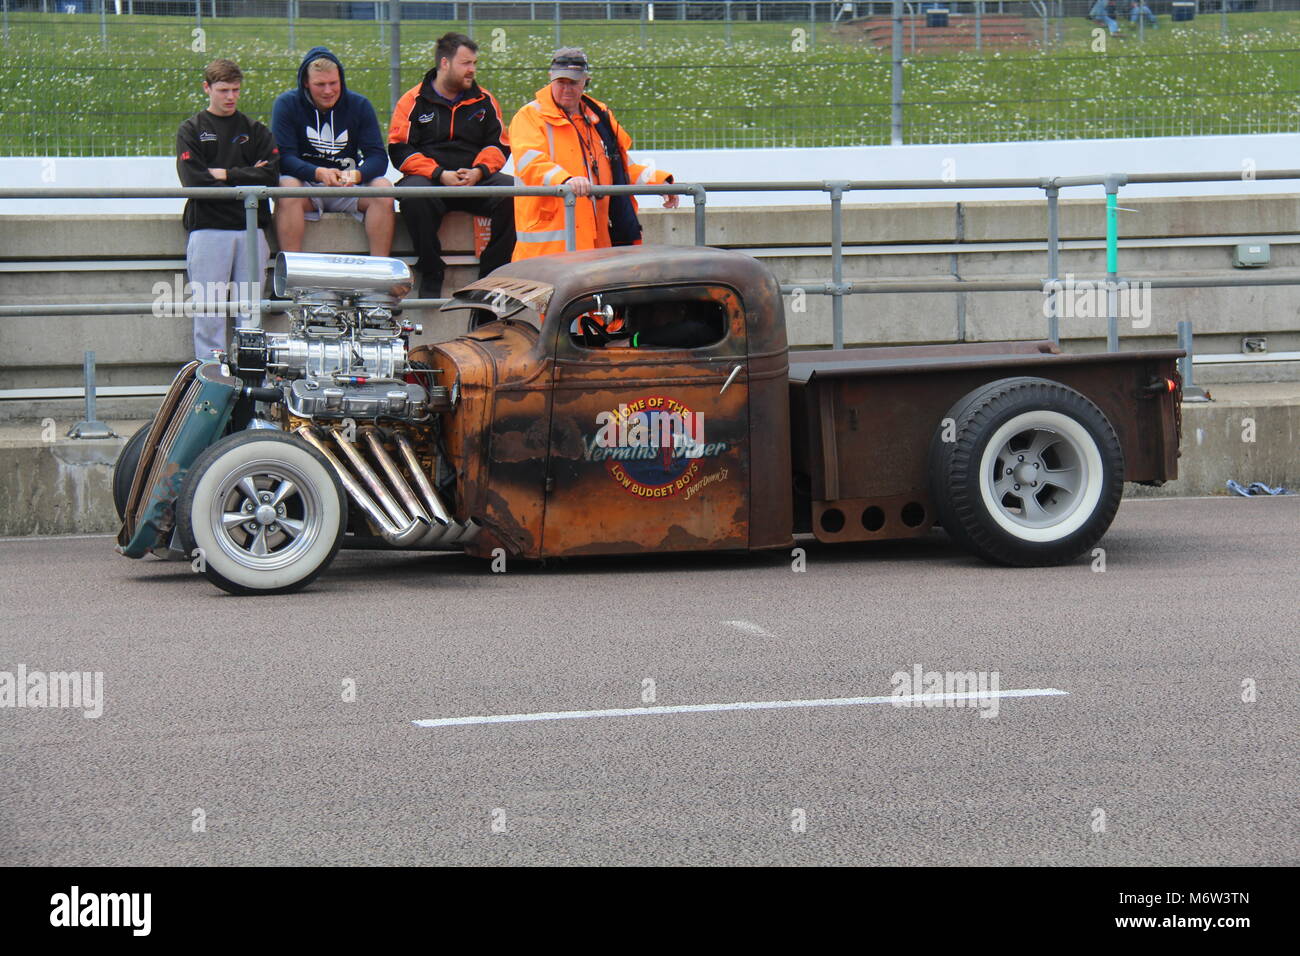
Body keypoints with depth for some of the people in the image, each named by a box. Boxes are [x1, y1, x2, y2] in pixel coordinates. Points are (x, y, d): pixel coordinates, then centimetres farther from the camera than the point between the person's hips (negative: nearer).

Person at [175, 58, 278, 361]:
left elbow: (271, 173, 0)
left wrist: (224, 174, -6)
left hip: (251, 227, 2)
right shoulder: (191, 130, 9)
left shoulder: (255, 130, 16)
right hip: (208, 226, -2)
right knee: (209, 306, -7)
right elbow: (194, 181, -6)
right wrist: (245, 179, -4)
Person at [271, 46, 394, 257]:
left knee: (383, 188, -26)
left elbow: (378, 157, -5)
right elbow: (283, 157, -13)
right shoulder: (286, 104, -3)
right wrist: (318, 173, -32)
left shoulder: (359, 105, 3)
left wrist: (357, 174, -28)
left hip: (348, 188, 2)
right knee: (287, 186, -35)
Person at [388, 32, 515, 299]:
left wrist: (479, 171, -10)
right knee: (414, 194, -38)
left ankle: (493, 273, -15)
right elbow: (400, 150, -3)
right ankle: (431, 275, -23)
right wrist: (440, 174, -16)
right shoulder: (413, 101, 6)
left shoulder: (484, 101, 16)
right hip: (429, 179, -3)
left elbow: (499, 145, 12)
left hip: (476, 180, 3)